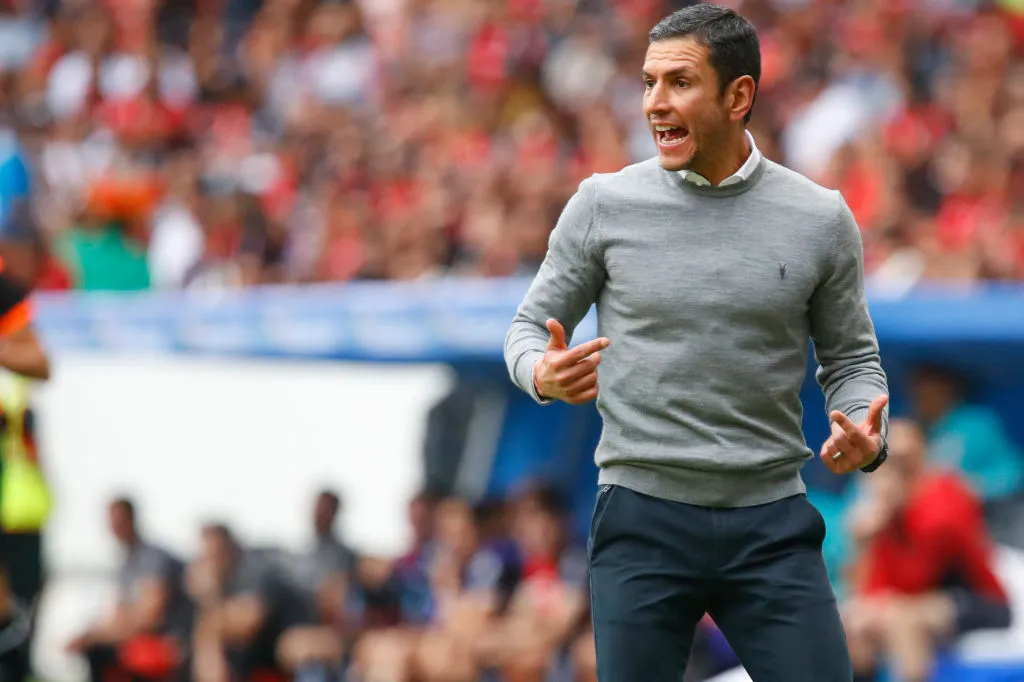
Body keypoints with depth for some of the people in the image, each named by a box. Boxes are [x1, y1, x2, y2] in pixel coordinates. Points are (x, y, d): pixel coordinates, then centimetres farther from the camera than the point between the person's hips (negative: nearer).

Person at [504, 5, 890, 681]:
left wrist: (865, 436, -11)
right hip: (643, 518, 0)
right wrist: (543, 374, -15)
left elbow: (852, 358, 11)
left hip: (772, 524, 1)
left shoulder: (820, 219, 2)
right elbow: (533, 325, 9)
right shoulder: (605, 205, 0)